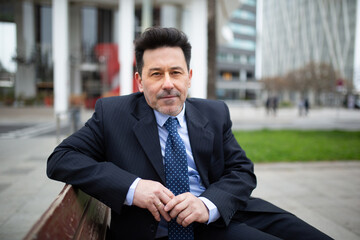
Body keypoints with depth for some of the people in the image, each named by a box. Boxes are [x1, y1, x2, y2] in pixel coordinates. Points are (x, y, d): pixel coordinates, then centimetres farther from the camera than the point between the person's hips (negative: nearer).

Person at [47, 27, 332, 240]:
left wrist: (208, 204, -17)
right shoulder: (112, 113, 0)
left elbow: (241, 171, 6)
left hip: (222, 211, 5)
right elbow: (60, 159, -5)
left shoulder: (215, 114, 8)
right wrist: (131, 187, -18)